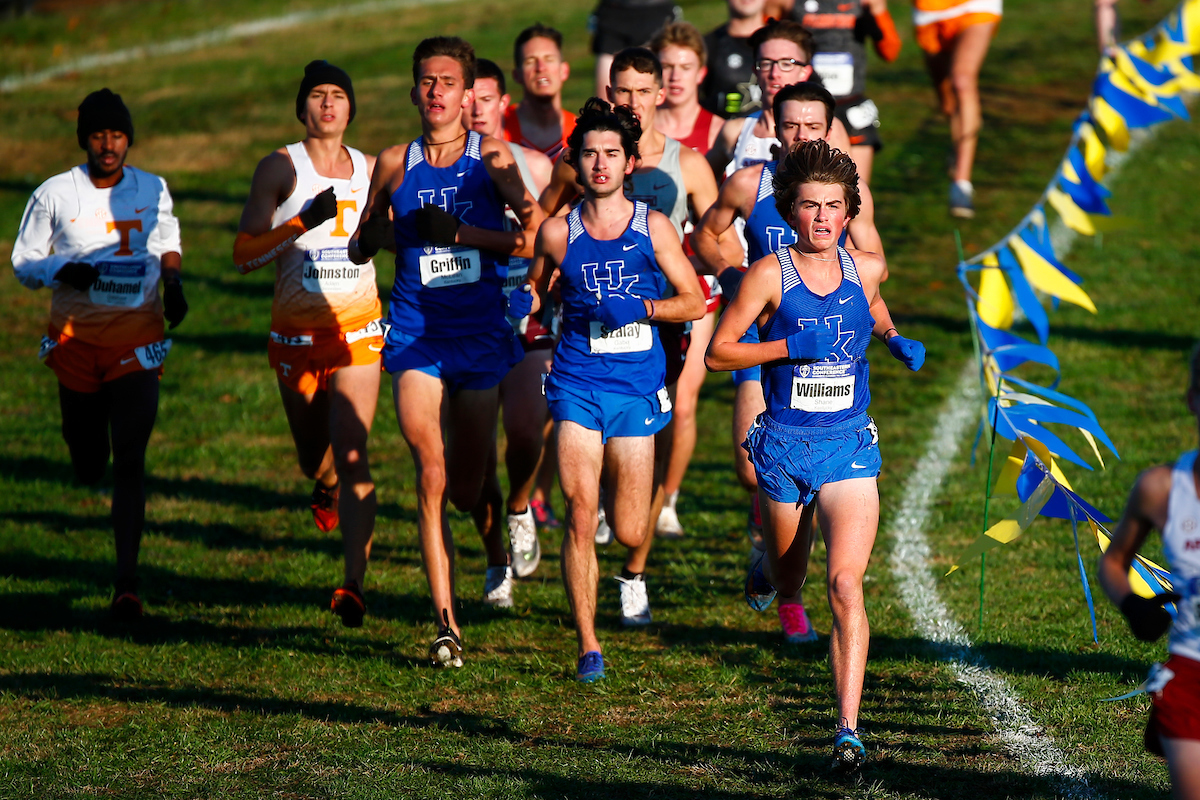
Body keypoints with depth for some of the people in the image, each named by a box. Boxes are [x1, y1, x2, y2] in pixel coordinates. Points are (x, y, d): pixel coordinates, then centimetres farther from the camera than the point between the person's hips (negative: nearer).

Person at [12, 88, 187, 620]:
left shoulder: (152, 191, 3)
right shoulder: (55, 195, -5)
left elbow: (168, 244, 21)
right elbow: (23, 262, 2)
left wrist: (173, 283, 2)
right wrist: (63, 271, -17)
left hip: (137, 340, 0)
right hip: (76, 336, 0)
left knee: (129, 462, -9)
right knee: (88, 468, 7)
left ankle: (126, 584, -8)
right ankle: (87, 447, 48)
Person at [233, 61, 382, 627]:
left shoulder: (371, 171, 7)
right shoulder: (280, 168, -2)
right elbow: (243, 253, -9)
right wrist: (302, 223, -21)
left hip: (357, 329, 0)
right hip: (296, 333, 0)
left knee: (351, 453, -15)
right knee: (313, 458, 13)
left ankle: (354, 585, -19)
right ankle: (328, 488, 52)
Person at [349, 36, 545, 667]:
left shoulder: (491, 158, 1)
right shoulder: (395, 163, 7)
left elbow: (531, 238, -7)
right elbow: (358, 248, 17)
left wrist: (460, 233, -18)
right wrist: (378, 235, -6)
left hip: (480, 333, 0)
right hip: (416, 335, 0)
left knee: (468, 483, 10)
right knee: (431, 477, -13)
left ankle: (497, 550, 46)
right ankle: (445, 625, -14)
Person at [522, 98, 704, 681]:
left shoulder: (652, 227, 1)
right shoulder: (557, 233, 3)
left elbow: (694, 302, 3)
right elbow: (535, 288, 20)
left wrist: (639, 307, -13)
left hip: (637, 387, 0)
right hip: (577, 386, 0)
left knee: (629, 533, 2)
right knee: (581, 518, -12)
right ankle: (587, 645, -4)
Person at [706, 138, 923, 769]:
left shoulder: (866, 268, 2)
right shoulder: (770, 274, -8)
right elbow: (718, 352, -6)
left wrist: (896, 341, 8)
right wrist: (792, 346, -17)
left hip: (849, 446, 1)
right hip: (785, 445, -1)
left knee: (845, 587, -14)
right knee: (789, 587, 17)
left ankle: (848, 728, -16)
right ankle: (766, 570, 56)